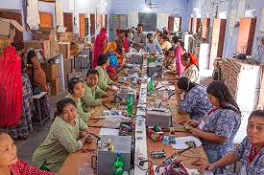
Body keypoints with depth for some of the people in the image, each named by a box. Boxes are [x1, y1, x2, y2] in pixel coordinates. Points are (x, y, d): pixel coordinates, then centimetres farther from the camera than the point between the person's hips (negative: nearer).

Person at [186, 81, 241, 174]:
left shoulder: (228, 114, -26)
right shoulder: (219, 107, 4)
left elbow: (220, 139, -27)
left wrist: (199, 133, -20)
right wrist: (198, 123, 4)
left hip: (214, 154, -9)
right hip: (205, 147, 9)